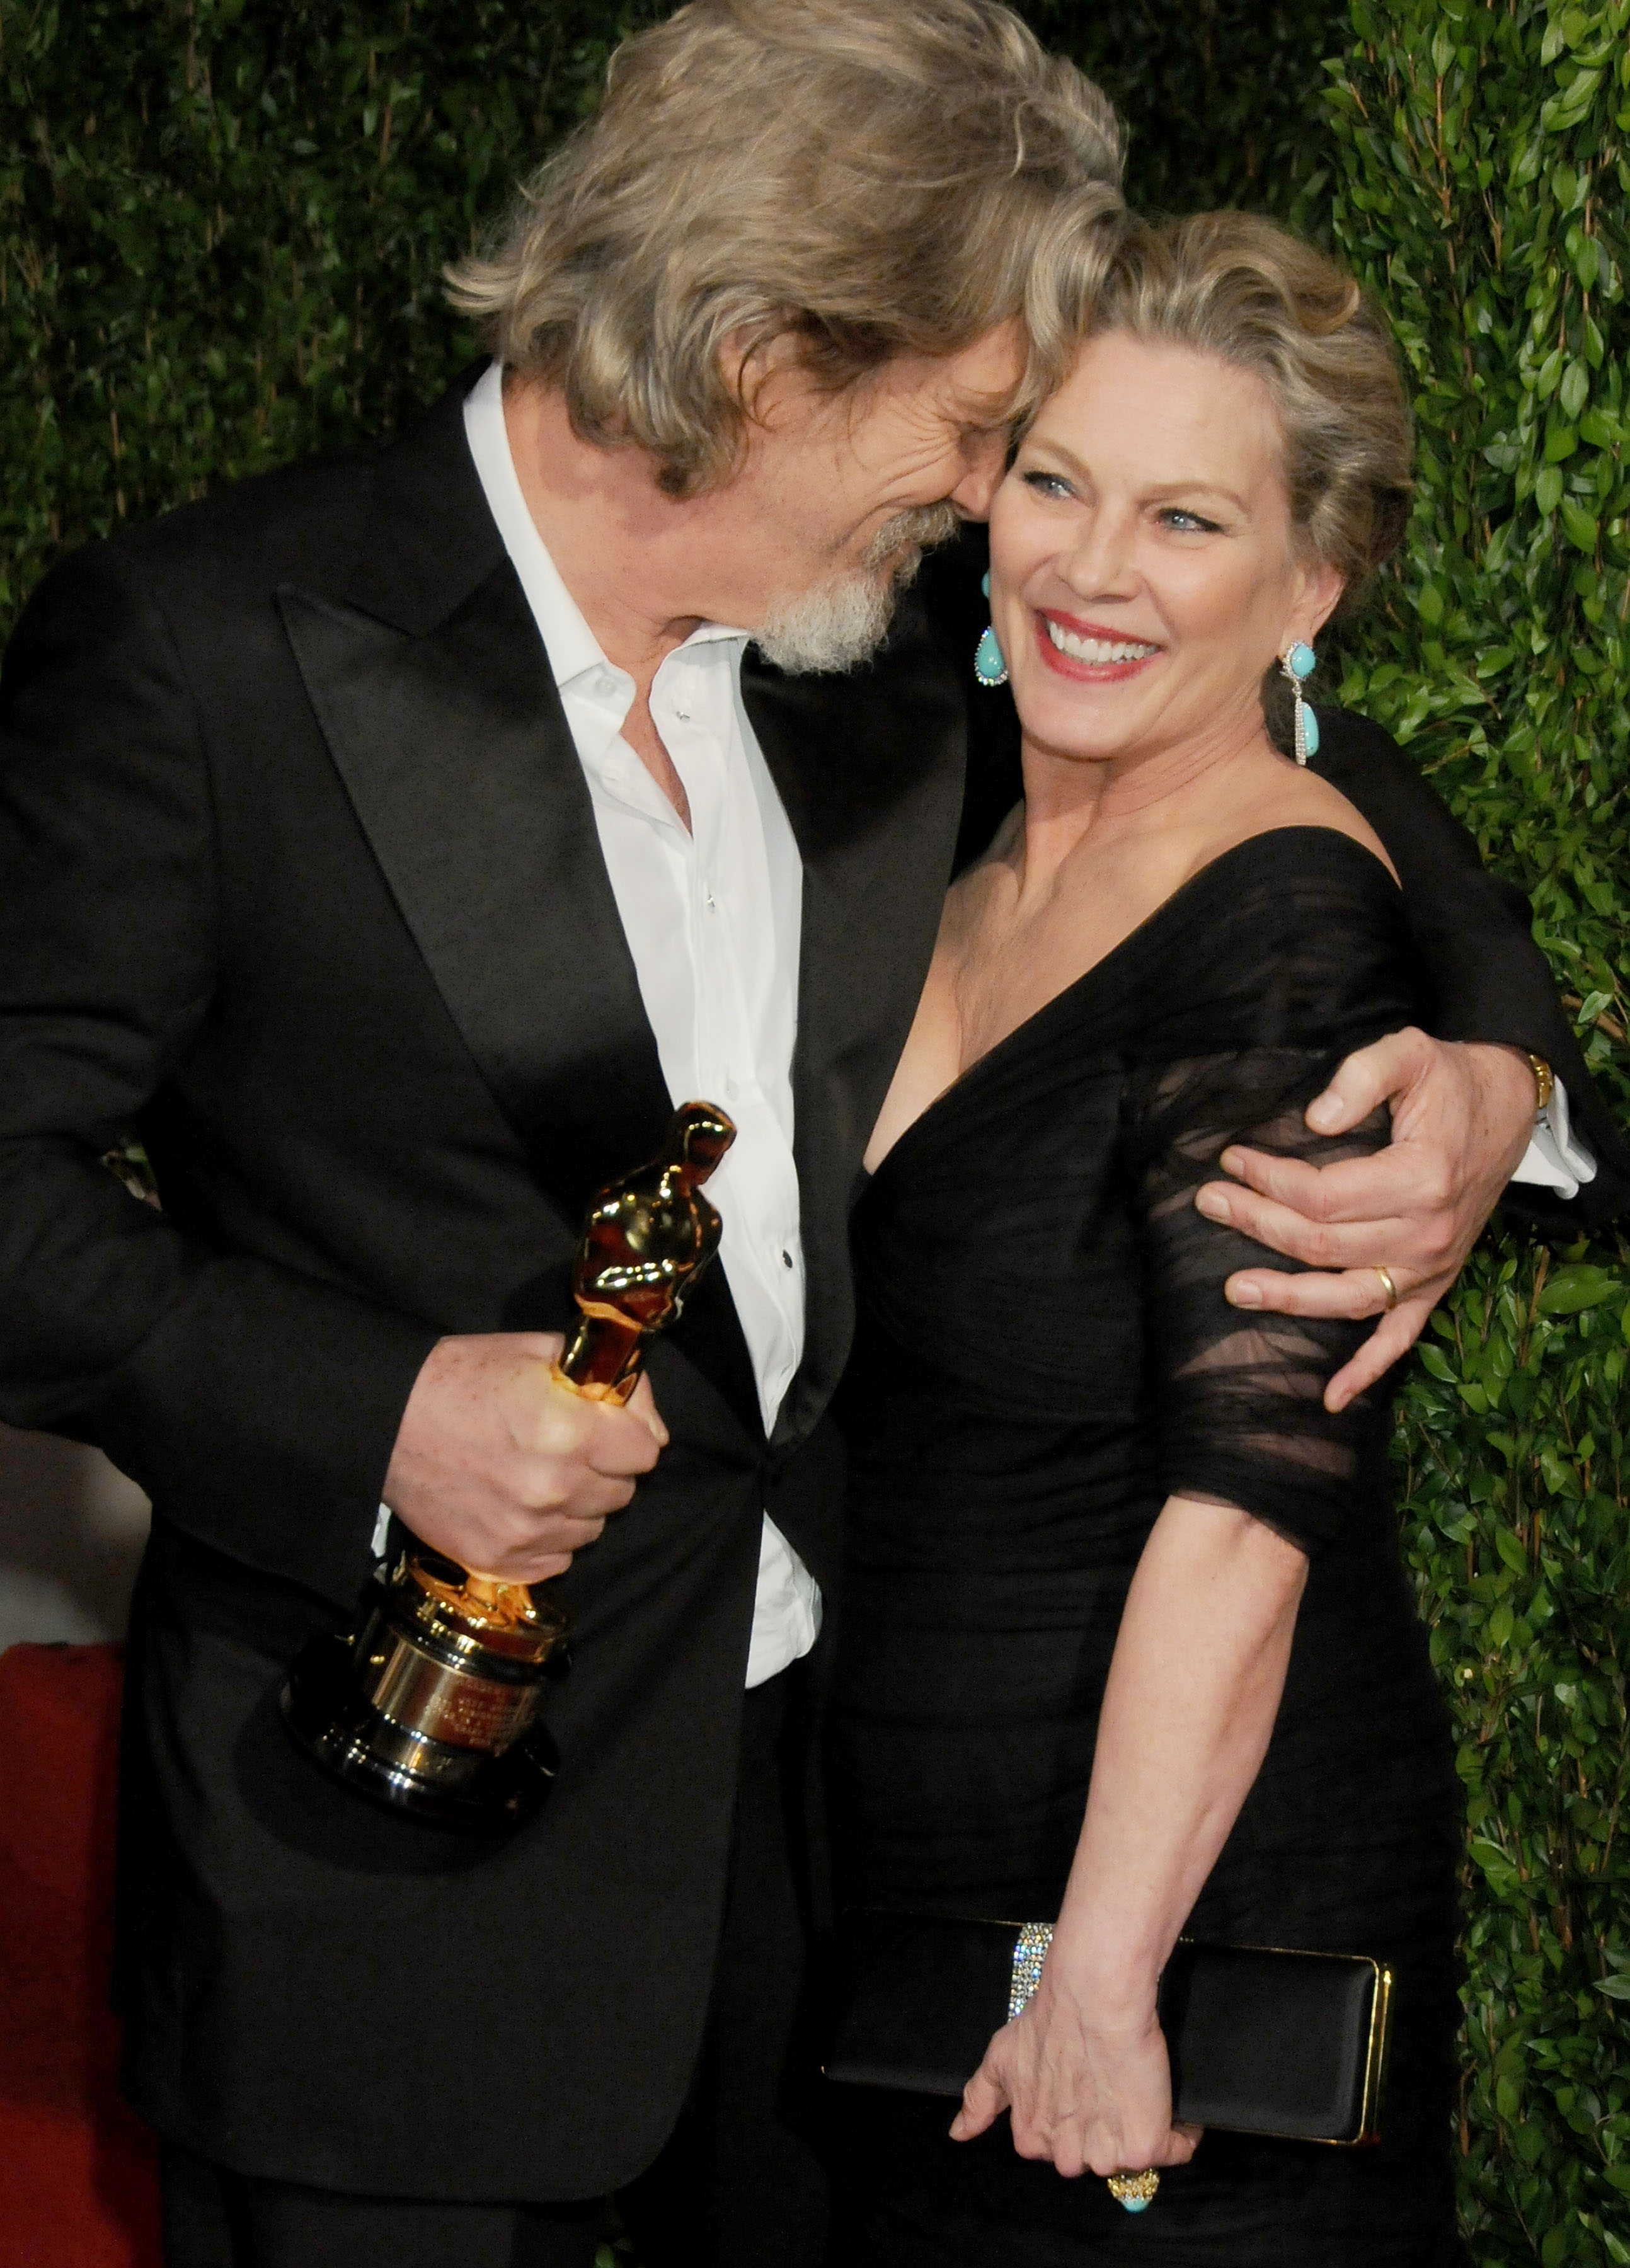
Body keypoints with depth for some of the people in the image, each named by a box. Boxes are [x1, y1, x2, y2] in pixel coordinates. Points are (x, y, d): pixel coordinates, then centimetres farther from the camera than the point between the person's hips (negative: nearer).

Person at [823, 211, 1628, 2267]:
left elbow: (1250, 1490, -24)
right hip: (918, 1862, 8)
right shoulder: (982, 875, 7)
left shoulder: (1290, 918, -18)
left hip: (1197, 1874, -8)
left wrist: (1104, 1973, -25)